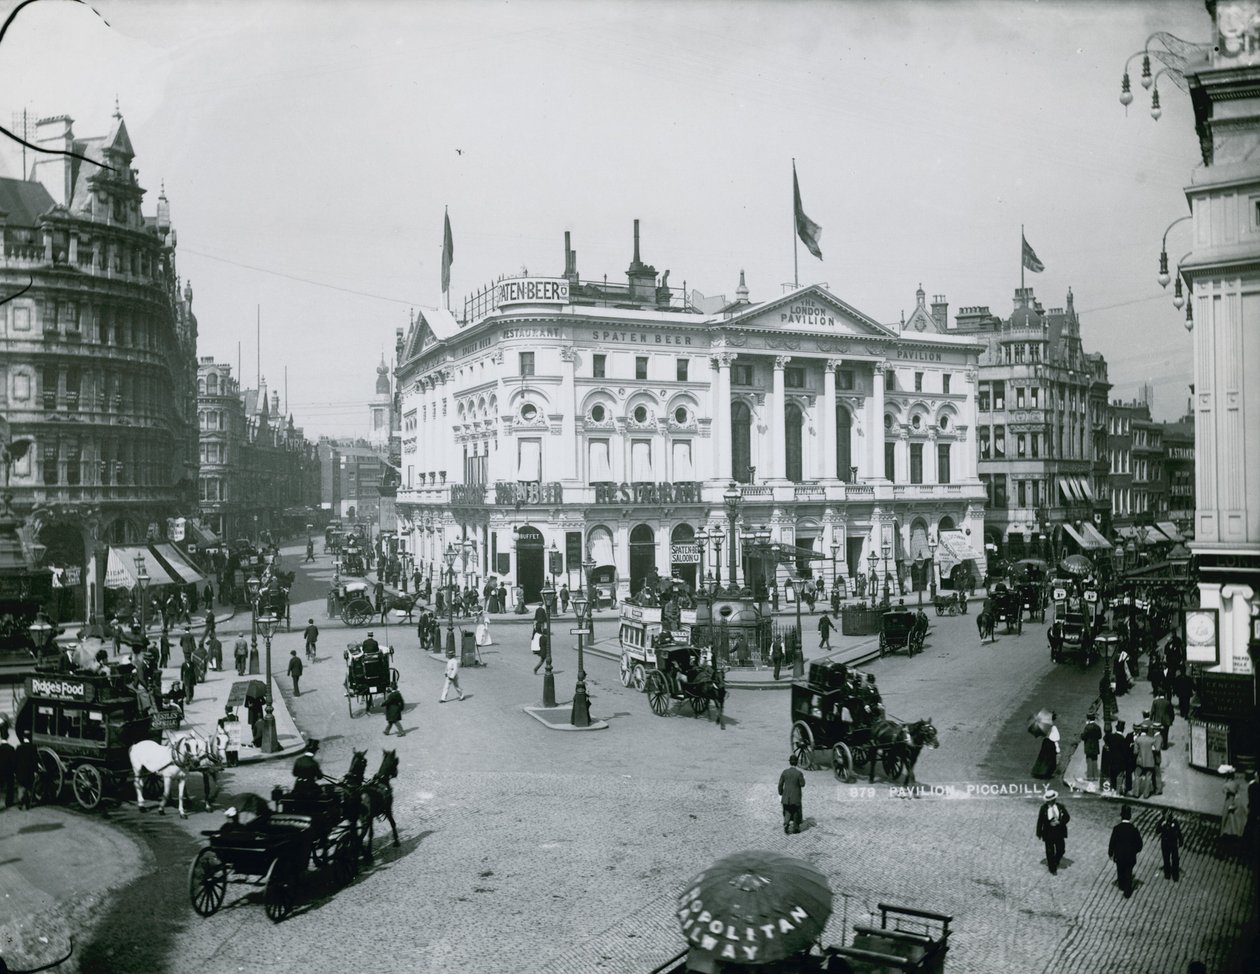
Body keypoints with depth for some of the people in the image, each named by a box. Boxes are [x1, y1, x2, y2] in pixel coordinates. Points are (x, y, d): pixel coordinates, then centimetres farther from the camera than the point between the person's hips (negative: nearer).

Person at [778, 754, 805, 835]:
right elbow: (802, 784, -10)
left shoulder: (785, 771, -7)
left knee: (787, 811, 16)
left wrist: (780, 794, 9)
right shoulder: (799, 772, -16)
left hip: (786, 796, 2)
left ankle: (786, 824, -6)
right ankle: (796, 827, 25)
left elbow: (780, 784, -4)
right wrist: (803, 779, 11)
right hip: (796, 796, -2)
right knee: (796, 812, 17)